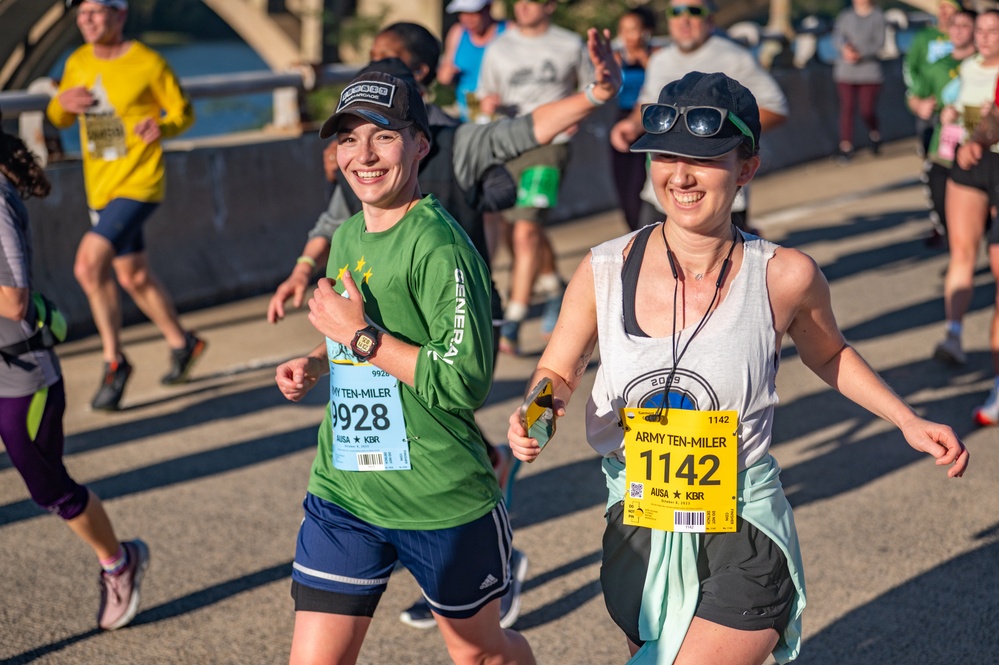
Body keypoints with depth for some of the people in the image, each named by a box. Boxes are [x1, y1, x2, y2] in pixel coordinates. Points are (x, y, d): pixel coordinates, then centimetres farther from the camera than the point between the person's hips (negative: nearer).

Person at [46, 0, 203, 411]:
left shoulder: (148, 63, -11)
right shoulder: (78, 63, 6)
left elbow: (183, 112, -1)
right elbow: (60, 119, 17)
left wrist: (162, 126, -23)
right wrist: (62, 103, -6)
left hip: (140, 182, -7)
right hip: (100, 187, 7)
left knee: (89, 265, -21)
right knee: (134, 277, 17)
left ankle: (114, 361, -7)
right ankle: (181, 344, 39)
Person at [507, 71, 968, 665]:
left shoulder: (785, 277, -13)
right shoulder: (605, 272, -10)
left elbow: (828, 354, 9)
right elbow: (558, 371, 5)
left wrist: (909, 421, 3)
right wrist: (541, 407, -15)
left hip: (747, 542, -3)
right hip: (637, 533, 3)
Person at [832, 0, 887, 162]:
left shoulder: (878, 16, -2)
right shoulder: (845, 15, 5)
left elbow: (879, 42, -8)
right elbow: (837, 36, -5)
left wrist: (860, 54, -22)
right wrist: (844, 47, -27)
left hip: (869, 71, -1)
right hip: (846, 71, 1)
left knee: (867, 111, 1)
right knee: (847, 108, -6)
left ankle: (874, 135, 32)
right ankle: (845, 148, -1)